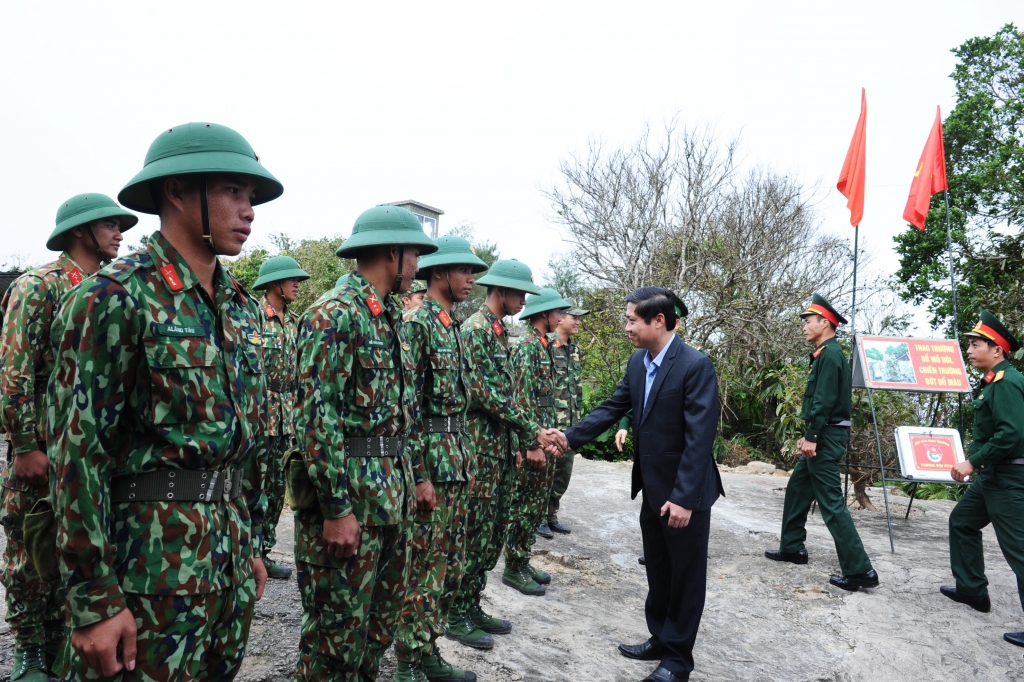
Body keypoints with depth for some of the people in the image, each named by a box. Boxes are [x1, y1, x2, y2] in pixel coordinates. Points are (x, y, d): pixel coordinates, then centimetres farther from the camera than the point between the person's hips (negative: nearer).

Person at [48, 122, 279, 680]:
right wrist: (93, 600, -16)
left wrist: (252, 542, 15)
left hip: (229, 550, 7)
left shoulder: (241, 307, 8)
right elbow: (78, 452, -16)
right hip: (150, 557, -7)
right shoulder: (115, 297, -13)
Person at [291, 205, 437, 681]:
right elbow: (316, 417, -21)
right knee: (337, 628, 5)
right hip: (347, 495, -9)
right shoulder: (334, 315, -15)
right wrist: (337, 508, -21)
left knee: (383, 617, 20)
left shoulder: (390, 316, 13)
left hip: (391, 495, 9)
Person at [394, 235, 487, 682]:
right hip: (429, 460, -9)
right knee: (420, 567, 2)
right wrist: (420, 474, -20)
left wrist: (465, 461, 17)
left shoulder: (453, 326, 14)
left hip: (457, 458, 9)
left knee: (449, 565, 16)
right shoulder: (416, 322, -14)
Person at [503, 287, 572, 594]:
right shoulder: (527, 347, -15)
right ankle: (513, 568, 10)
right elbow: (523, 399, -22)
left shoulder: (542, 346, 15)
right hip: (531, 442, -10)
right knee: (524, 506, -1)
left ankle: (523, 561, 25)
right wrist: (532, 444, -23)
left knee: (537, 505, 15)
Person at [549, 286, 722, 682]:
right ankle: (660, 639, 39)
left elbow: (700, 437, -24)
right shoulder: (637, 361, 2)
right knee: (658, 571, 21)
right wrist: (571, 438, -3)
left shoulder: (695, 366, -21)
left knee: (685, 576, 10)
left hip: (685, 493, -7)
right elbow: (612, 408, 7)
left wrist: (683, 497, -25)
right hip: (652, 489, 7)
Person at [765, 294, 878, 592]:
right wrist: (808, 435, 19)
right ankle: (792, 548, 29)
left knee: (831, 503, -8)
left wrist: (812, 438, -21)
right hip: (821, 437, 11)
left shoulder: (831, 354, -16)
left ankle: (859, 570, -4)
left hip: (827, 438, -11)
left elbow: (825, 401, -23)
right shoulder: (824, 354, 16)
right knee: (797, 488, 18)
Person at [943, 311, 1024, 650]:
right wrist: (977, 464, 14)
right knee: (961, 521, 20)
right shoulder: (993, 381, 13)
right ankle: (972, 589, 31)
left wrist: (972, 462, -21)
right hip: (992, 476, 11)